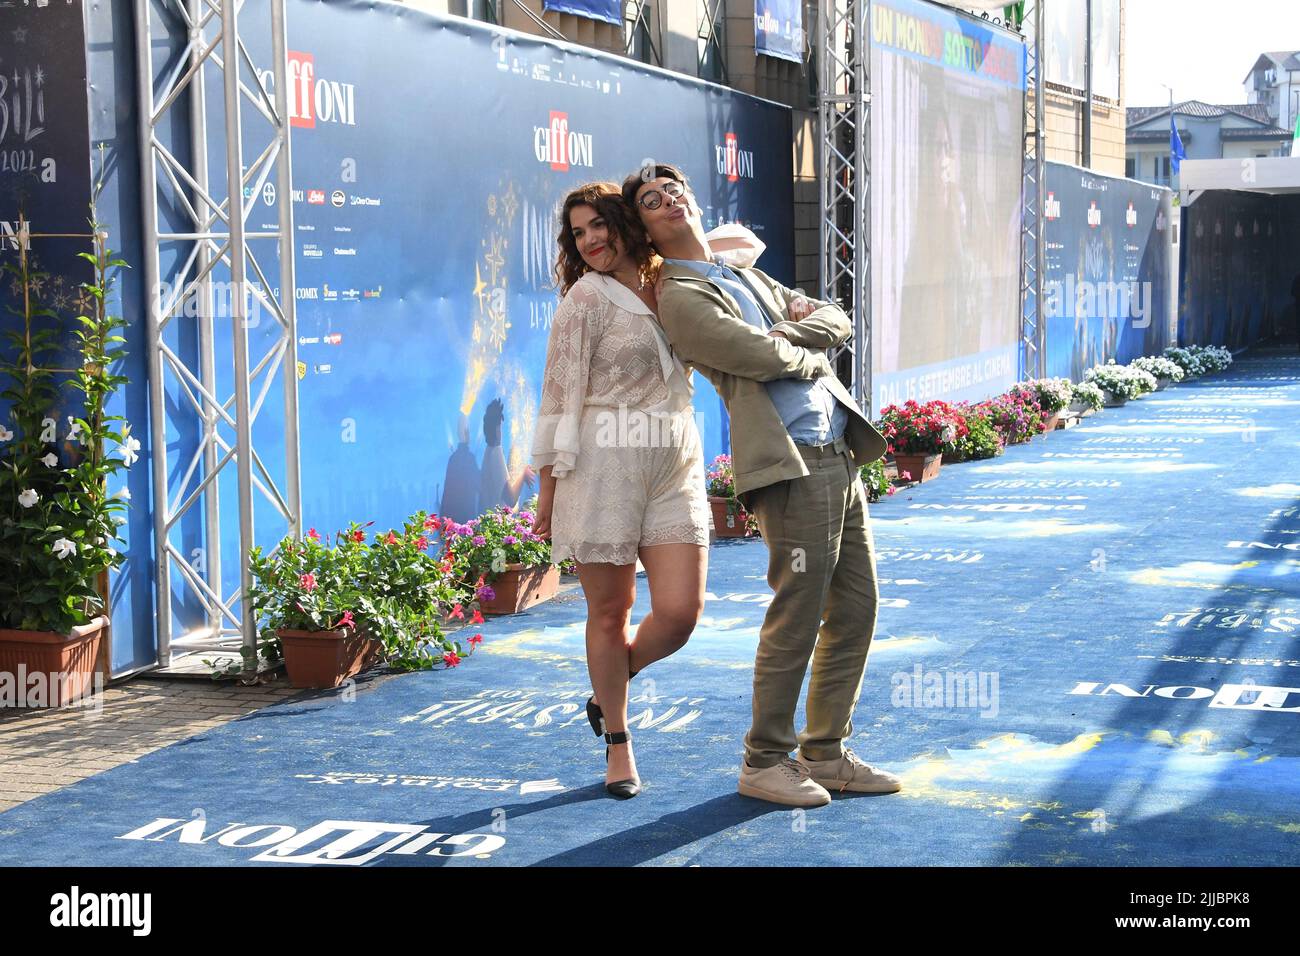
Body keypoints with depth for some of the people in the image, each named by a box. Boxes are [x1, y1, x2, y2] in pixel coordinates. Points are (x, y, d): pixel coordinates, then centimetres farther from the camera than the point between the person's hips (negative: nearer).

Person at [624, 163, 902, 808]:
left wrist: (790, 335, -3)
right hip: (793, 464, -9)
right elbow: (763, 357, -16)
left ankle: (826, 752, 21)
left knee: (855, 609, 10)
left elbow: (835, 320, 17)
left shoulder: (748, 277, 23)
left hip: (840, 456, 9)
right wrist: (812, 358, 4)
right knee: (797, 619, -6)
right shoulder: (681, 296, -6)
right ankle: (764, 763, 8)